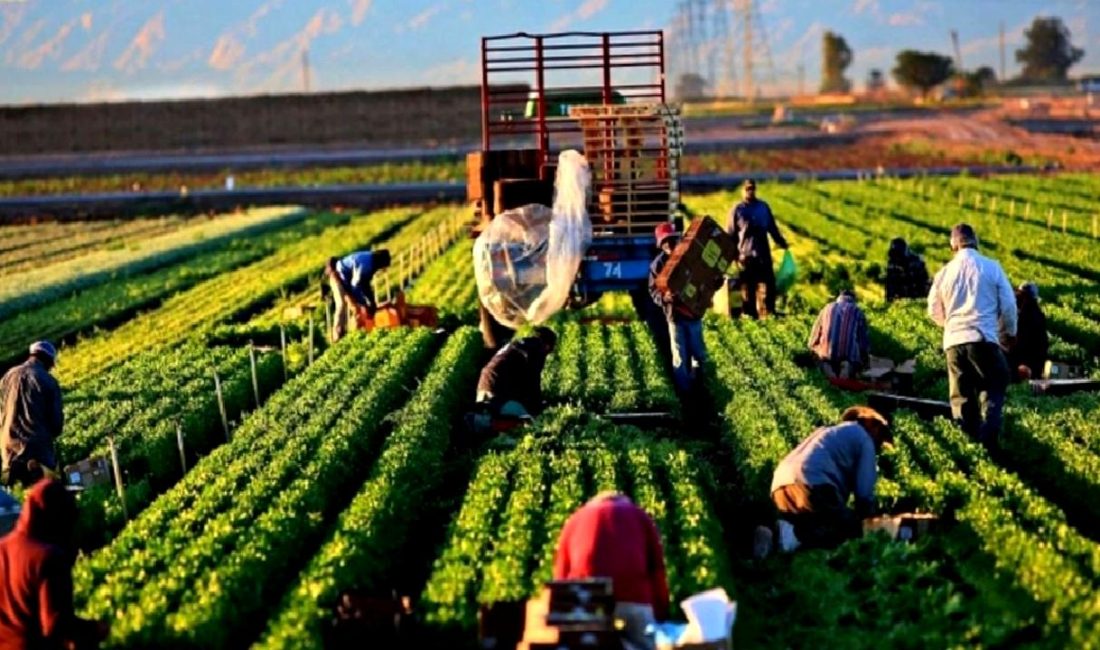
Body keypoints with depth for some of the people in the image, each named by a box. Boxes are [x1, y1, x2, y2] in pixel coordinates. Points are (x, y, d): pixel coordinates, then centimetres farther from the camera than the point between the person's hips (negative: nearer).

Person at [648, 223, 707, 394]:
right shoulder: (658, 264, -3)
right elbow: (653, 290, -4)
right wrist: (663, 297, -25)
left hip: (694, 311, 2)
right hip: (674, 314, -2)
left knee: (699, 353, 9)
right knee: (680, 357, 2)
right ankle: (684, 391, 10)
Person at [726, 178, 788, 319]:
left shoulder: (763, 207, 10)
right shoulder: (737, 210, 1)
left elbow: (772, 228, 19)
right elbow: (730, 235, 1)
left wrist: (781, 242, 15)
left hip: (763, 254, 2)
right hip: (745, 255, -2)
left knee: (767, 286, -3)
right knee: (747, 287, 2)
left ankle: (767, 315, 0)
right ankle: (749, 316, 8)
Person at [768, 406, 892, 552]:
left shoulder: (830, 432, 39)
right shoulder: (864, 439, 14)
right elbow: (864, 491, 6)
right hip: (811, 487, -8)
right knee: (853, 528, 2)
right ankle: (798, 535, -21)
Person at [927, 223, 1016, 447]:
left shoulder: (944, 273, 6)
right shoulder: (991, 267, -3)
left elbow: (934, 311, 15)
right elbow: (1008, 304, 1)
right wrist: (1009, 332, 17)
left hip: (953, 341, 3)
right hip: (983, 338, -3)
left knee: (961, 395, 12)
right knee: (994, 386, 6)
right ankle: (988, 434, -13)